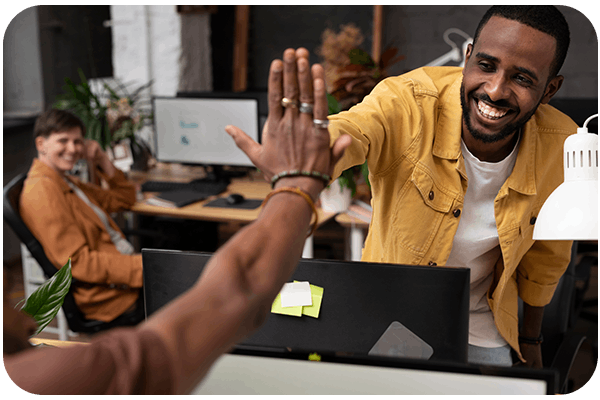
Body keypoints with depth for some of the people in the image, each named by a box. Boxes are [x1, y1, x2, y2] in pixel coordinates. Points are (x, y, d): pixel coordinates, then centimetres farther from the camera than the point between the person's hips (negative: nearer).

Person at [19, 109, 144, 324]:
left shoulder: (65, 183, 16)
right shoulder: (41, 191, -16)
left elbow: (124, 198, 28)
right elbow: (78, 262, -22)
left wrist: (103, 162, 12)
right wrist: (142, 266, -26)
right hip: (110, 297, -10)